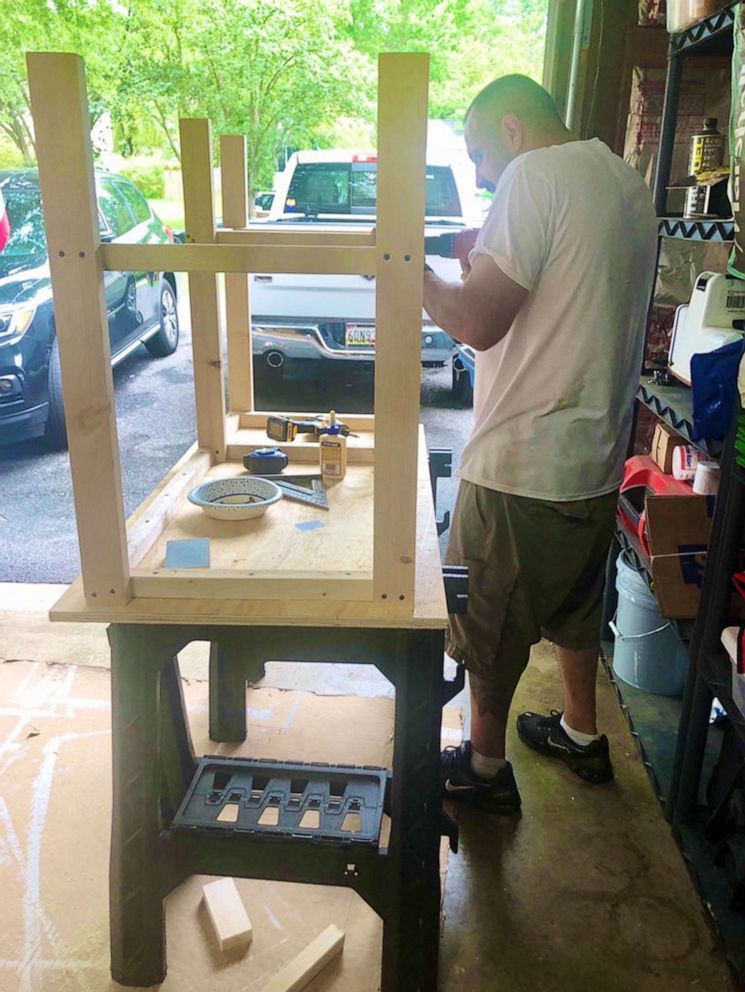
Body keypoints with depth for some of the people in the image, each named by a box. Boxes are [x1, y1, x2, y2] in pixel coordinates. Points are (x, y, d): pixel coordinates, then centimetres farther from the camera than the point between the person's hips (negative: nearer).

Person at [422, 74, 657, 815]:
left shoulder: (535, 175, -15)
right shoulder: (627, 184, 13)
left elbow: (478, 323, -22)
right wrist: (485, 267, 14)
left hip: (522, 464, -9)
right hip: (597, 455, 9)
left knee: (490, 621, 9)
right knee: (574, 602, 25)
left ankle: (484, 767, 27)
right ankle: (581, 734, 43)